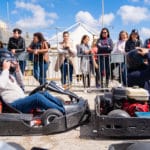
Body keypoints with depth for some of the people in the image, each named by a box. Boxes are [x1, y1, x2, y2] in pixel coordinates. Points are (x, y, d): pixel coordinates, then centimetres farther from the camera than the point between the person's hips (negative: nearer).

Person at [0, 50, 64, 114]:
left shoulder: (8, 75, 26)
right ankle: (62, 112, -35)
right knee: (37, 96, -29)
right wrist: (5, 69, -12)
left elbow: (20, 82, 29)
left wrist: (17, 69, 17)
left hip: (23, 100, 9)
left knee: (44, 94, -8)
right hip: (14, 105, -9)